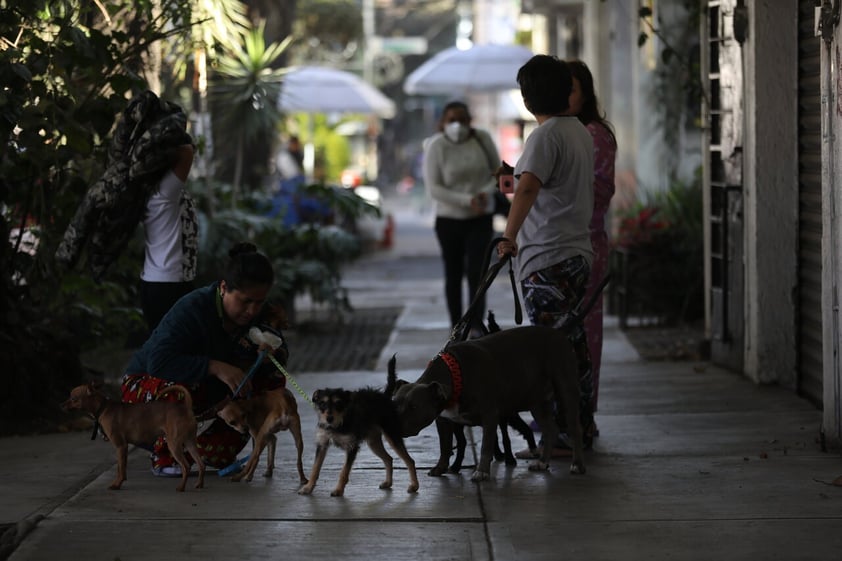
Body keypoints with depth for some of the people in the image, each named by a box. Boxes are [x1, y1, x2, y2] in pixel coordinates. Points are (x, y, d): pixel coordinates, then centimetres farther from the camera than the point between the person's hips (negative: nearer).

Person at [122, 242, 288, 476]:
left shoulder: (259, 313, -9)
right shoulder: (192, 309, -30)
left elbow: (281, 358, -1)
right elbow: (158, 361, -42)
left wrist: (271, 353, -28)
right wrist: (216, 367, -47)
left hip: (209, 391, 7)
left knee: (273, 382, -12)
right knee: (182, 387, -41)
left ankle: (210, 448, 2)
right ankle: (164, 455, -14)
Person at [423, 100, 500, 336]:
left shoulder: (482, 139, -3)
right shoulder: (436, 147, -10)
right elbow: (433, 188, -13)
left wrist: (487, 191, -14)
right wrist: (467, 200, -21)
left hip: (480, 219, 0)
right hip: (449, 219, 0)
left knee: (476, 272, -13)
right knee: (453, 275, 9)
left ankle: (476, 327, -18)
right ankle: (456, 327, 20)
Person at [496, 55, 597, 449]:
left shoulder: (546, 135, -14)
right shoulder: (581, 132, 15)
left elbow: (528, 187, -28)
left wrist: (509, 236, -28)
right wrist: (514, 184, 37)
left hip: (548, 258, -9)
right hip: (578, 252, 9)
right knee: (574, 345, 13)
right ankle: (581, 429, 19)